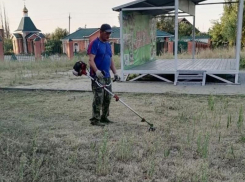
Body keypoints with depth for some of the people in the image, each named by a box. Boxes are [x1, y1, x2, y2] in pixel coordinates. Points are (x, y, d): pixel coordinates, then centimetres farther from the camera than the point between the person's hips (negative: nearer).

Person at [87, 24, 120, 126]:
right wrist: (96, 70, -32)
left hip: (107, 76, 8)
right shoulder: (95, 43, -8)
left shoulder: (108, 44, 17)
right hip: (97, 76, -8)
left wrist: (115, 73, 13)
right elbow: (91, 60, -18)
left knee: (107, 98, 11)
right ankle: (95, 119, -1)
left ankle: (104, 117, 23)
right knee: (98, 98, -9)